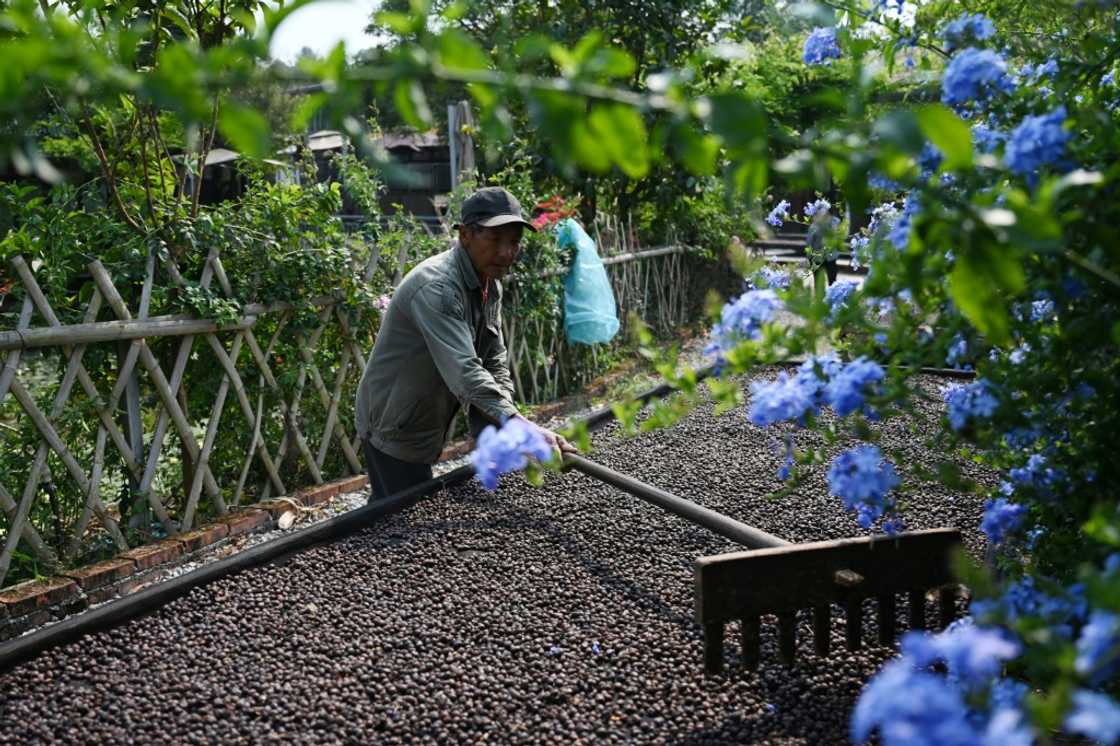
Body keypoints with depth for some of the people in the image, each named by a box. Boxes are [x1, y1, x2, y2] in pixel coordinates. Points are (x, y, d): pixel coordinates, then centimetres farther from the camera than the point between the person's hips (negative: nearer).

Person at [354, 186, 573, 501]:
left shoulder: (490, 286, 2)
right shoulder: (436, 286, -29)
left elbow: (495, 365, 4)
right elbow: (465, 373, -40)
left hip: (425, 426, 9)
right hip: (394, 429, -9)